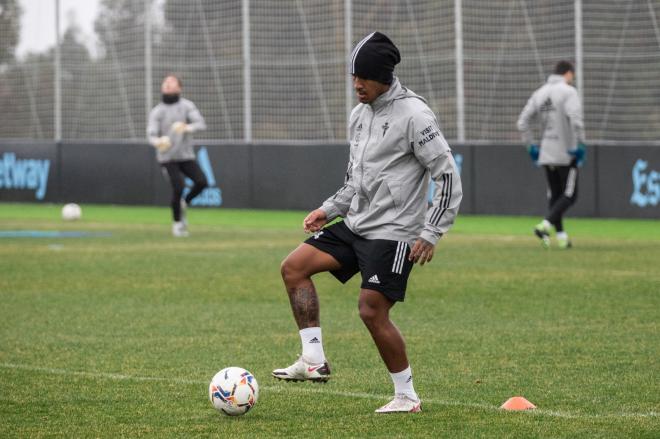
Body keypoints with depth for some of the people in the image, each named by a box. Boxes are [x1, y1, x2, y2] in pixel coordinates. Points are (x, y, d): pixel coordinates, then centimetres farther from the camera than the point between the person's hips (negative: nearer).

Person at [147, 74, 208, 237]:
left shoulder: (187, 106, 1)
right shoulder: (157, 111, 0)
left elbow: (201, 124, -13)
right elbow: (151, 135, -11)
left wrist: (187, 128, -35)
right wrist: (158, 142, -36)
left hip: (186, 156, 2)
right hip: (167, 157, -2)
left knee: (202, 182, -16)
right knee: (178, 187, -17)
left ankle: (184, 203, 13)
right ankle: (177, 223, 4)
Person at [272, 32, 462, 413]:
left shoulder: (413, 114, -15)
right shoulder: (361, 114, 11)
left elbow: (448, 178, -15)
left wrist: (430, 234, -17)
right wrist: (329, 210, 13)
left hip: (392, 233, -8)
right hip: (355, 224, 8)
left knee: (372, 311, -11)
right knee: (294, 267, -1)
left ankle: (407, 396, 4)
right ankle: (314, 360, 0)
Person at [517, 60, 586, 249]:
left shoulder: (539, 93, 10)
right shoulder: (568, 91, -9)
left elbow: (523, 122, 8)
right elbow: (576, 119, -24)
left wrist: (531, 147, 13)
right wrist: (580, 145, -18)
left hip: (546, 154, 6)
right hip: (566, 153, -6)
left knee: (554, 195, 14)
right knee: (569, 195, 0)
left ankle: (561, 235, 11)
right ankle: (544, 226, -17)